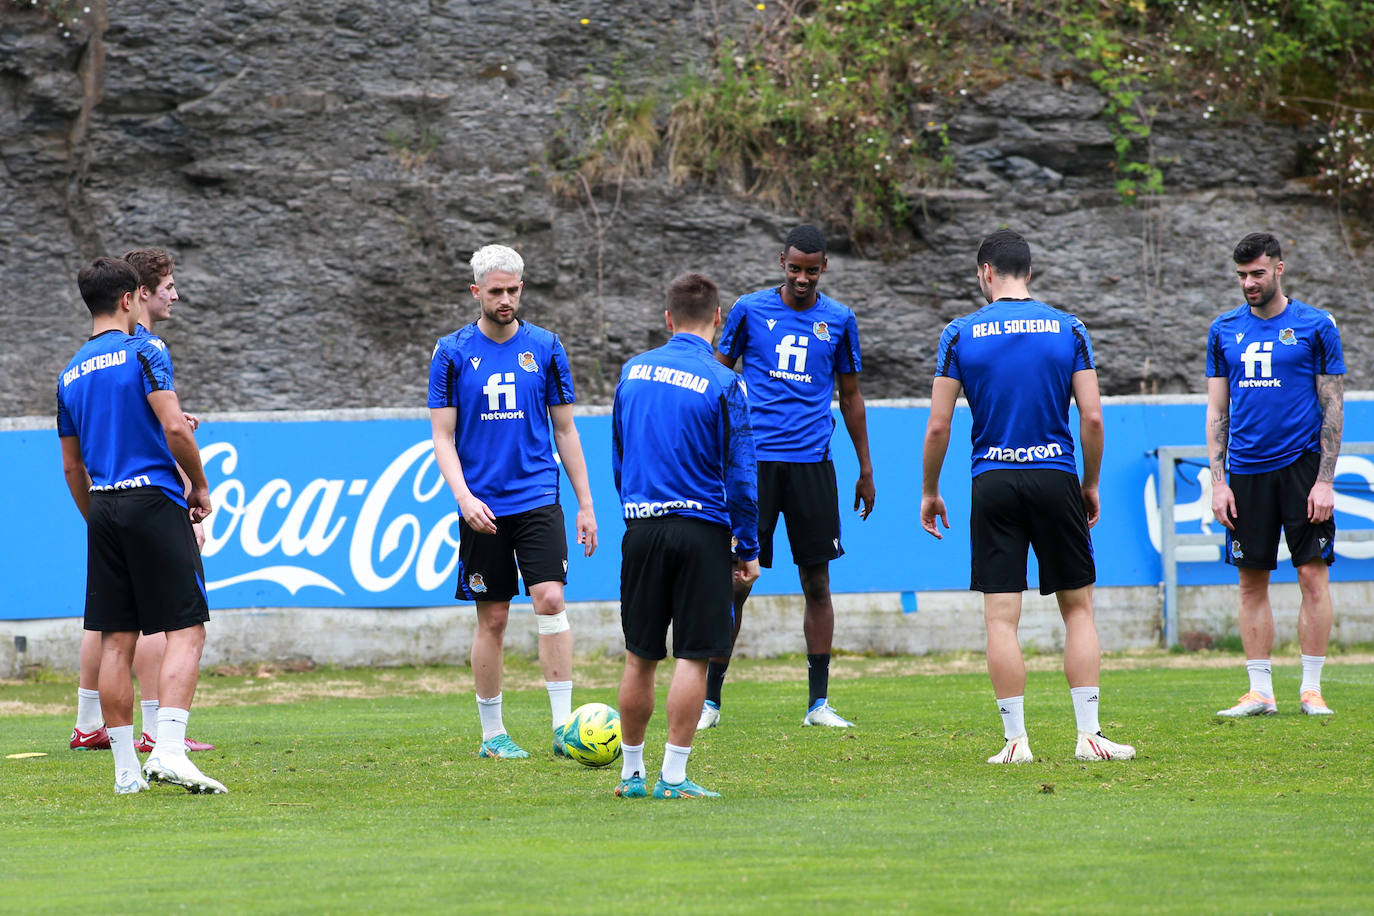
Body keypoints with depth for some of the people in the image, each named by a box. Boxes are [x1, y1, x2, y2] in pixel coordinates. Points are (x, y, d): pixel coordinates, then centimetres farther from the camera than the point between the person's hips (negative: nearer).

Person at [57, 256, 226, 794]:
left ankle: (126, 770, 6)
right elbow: (174, 428, -15)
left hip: (103, 508, 7)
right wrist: (201, 487, -2)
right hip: (153, 501, -7)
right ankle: (168, 752, -21)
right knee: (186, 630, -6)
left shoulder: (70, 375, 15)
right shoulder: (143, 351, -6)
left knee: (116, 641, 6)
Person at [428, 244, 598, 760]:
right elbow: (443, 436, 0)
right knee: (492, 618, 3)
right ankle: (492, 734, 14)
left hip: (538, 499, 0)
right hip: (482, 507, 0)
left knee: (550, 599, -15)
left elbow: (565, 430, 10)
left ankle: (564, 726, -14)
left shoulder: (545, 348, 5)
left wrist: (585, 505, 8)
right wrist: (463, 495, -16)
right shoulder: (452, 353, 1)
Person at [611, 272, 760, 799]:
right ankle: (673, 776, -5)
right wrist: (748, 549, 0)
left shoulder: (633, 372, 7)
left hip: (641, 530, 4)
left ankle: (630, 772, 18)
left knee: (640, 657, 12)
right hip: (701, 529, -4)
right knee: (692, 657, -2)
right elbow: (740, 474, -7)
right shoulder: (723, 384, -7)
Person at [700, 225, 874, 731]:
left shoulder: (838, 320, 8)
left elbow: (851, 395, 16)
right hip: (754, 461, -2)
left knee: (817, 583, 2)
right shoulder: (750, 310, 3)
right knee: (735, 583, -4)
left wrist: (865, 470, 15)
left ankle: (819, 703, 9)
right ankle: (710, 700, 4)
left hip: (811, 462, 2)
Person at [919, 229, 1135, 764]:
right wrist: (1091, 484, 12)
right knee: (1078, 608, 9)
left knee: (1001, 617, 2)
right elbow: (1092, 418, -1)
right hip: (1056, 478, 1)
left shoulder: (961, 334, 0)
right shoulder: (1068, 329, 2)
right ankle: (1089, 735, 3)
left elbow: (938, 425, -2)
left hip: (993, 481, -1)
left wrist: (930, 493, 10)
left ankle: (1015, 739, -1)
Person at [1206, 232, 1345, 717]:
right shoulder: (1224, 331, 9)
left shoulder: (1315, 326, 0)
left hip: (1301, 464, -3)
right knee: (1252, 582, 3)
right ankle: (1260, 692, 7)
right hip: (1247, 469, 3)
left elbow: (1333, 408, -1)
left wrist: (1325, 481, -8)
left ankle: (1312, 689, 1)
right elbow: (1217, 411, 11)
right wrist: (1218, 481, 3)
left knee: (1313, 576, -5)